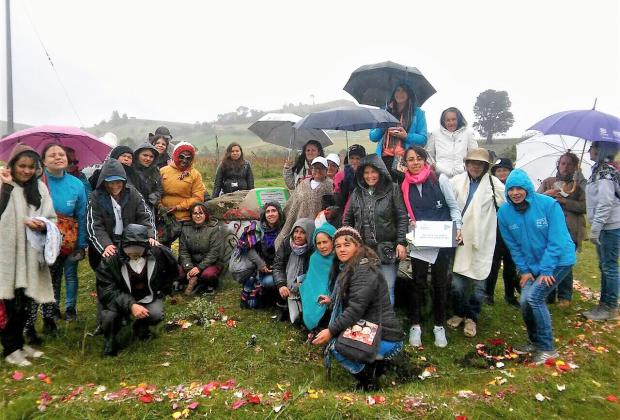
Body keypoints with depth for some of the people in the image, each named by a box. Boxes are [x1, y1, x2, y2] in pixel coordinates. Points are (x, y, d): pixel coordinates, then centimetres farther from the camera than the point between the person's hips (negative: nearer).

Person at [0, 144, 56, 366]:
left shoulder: (40, 188, 8)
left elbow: (52, 218, 7)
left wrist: (42, 225, -13)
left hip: (31, 254, 4)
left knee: (26, 301, 13)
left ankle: (19, 342, 30)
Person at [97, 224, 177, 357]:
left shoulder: (159, 253, -17)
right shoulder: (110, 260, -22)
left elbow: (172, 271, 6)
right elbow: (106, 292, -24)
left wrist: (162, 290, 8)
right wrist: (130, 305, -37)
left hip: (148, 297, 2)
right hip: (122, 299, -1)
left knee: (156, 315, -26)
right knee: (109, 315, -30)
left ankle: (141, 327, 13)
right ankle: (109, 341, 6)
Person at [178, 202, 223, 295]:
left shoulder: (213, 229, -7)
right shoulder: (185, 229, 5)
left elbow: (214, 252, -13)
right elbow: (183, 251, -1)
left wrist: (199, 267, -22)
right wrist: (189, 268, -16)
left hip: (209, 264, -3)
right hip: (191, 263, 4)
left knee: (208, 274, -35)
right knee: (179, 273, -25)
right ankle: (199, 284, -3)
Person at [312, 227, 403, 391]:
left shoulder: (364, 271, -18)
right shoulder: (348, 268, 14)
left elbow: (356, 309, -25)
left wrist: (331, 331, -25)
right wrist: (332, 300, 14)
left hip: (386, 340, -10)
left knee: (333, 344, -21)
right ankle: (376, 361, 11)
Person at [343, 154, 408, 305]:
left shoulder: (392, 190, 0)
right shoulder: (357, 192, 10)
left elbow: (402, 218, -3)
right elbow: (347, 220, 15)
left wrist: (401, 242, -11)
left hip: (387, 250, -3)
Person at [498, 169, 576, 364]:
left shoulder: (548, 204, -20)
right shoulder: (504, 212, -8)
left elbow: (557, 240, -18)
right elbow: (513, 245, 0)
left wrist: (546, 269, -18)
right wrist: (524, 270, -3)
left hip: (558, 261, -4)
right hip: (532, 264, 5)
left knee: (534, 297, -17)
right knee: (525, 301, -3)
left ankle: (547, 348, 1)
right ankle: (535, 341, 24)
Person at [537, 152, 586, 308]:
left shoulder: (578, 185, 7)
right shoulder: (548, 182, 12)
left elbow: (584, 206, -3)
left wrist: (564, 201, -13)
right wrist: (547, 194, -12)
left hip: (570, 230, -1)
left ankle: (565, 296, 16)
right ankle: (548, 294, 19)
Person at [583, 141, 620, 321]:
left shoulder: (604, 172, -16)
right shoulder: (601, 169, 13)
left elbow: (605, 203, -22)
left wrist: (595, 229, -20)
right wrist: (595, 228, 19)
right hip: (605, 226, 10)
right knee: (604, 266, 15)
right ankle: (604, 303, 25)